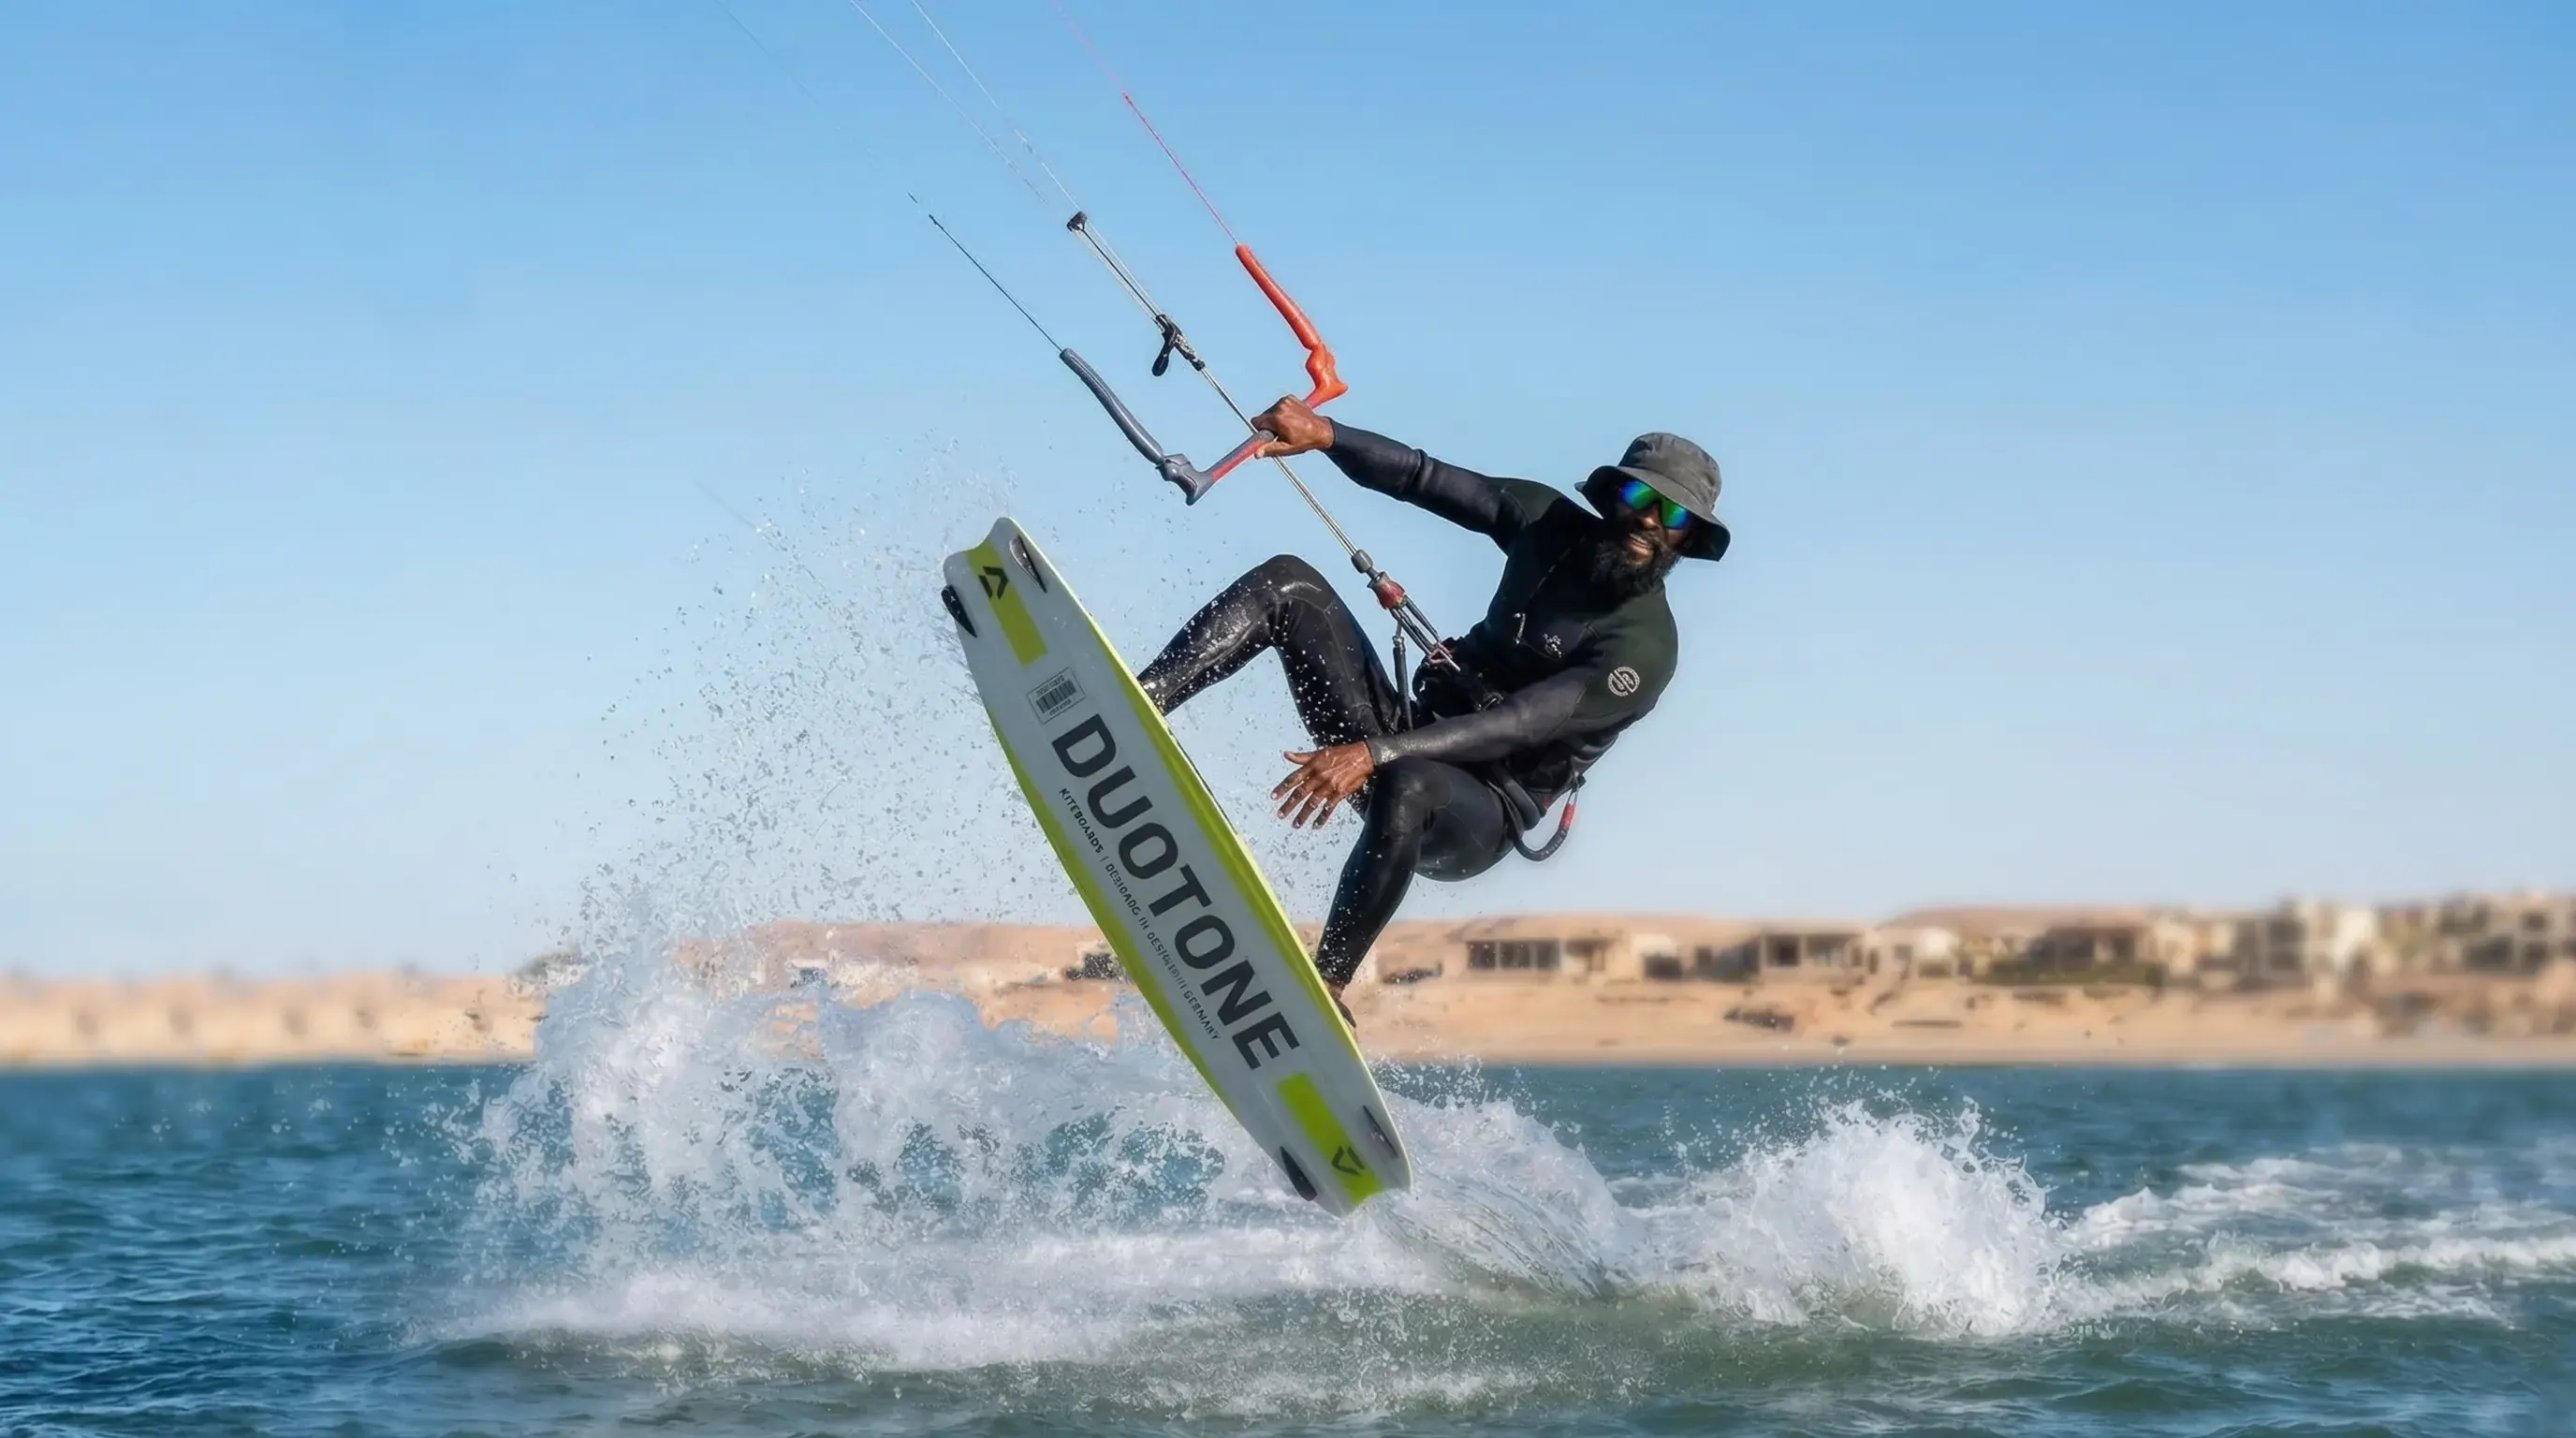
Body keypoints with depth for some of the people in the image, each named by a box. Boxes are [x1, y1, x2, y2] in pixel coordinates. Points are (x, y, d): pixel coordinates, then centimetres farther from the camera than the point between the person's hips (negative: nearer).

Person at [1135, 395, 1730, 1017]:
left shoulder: (1643, 650, -17)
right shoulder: (1551, 522, 3)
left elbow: (1515, 727, -26)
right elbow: (1423, 477, 4)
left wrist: (1374, 754, -35)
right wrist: (1324, 434, -13)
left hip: (1478, 817, -7)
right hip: (1411, 740, 7)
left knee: (1406, 788, -43)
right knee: (1289, 585, -6)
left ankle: (1324, 992, -34)